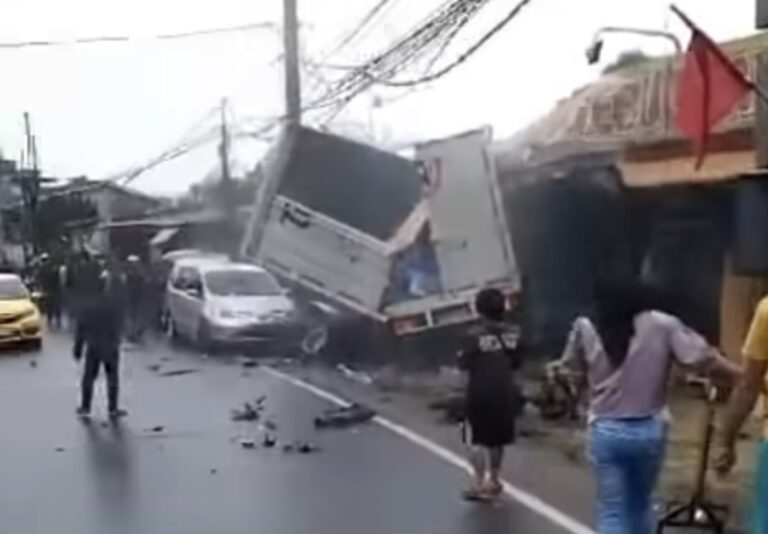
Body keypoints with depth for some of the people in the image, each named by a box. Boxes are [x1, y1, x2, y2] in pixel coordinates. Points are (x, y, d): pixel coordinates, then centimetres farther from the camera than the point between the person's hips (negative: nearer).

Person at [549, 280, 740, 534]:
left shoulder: (586, 329, -2)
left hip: (606, 432, 0)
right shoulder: (662, 325, -7)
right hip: (650, 430, 1)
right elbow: (705, 358, -10)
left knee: (611, 512, 4)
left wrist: (557, 368, 36)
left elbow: (571, 369, 14)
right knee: (641, 503, 22)